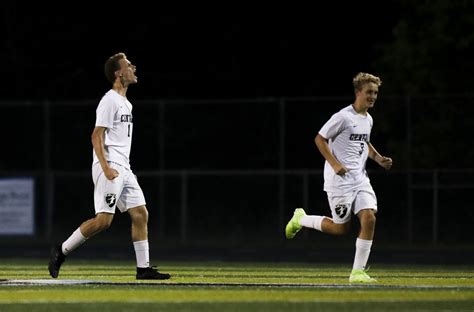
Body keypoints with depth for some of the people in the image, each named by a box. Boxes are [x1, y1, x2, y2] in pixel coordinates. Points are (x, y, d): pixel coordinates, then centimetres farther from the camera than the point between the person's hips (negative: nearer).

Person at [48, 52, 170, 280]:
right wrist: (106, 168, -24)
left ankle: (143, 268, 5)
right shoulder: (110, 101, -10)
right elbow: (97, 137, -16)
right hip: (109, 168, -10)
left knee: (140, 214, 3)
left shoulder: (125, 103, 19)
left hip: (123, 169, 10)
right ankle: (61, 251, -3)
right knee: (104, 220, -15)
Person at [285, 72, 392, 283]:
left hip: (360, 178, 7)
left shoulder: (368, 120, 12)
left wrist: (379, 159, 12)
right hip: (339, 179, -7)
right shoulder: (343, 117, -13)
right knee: (340, 228, -2)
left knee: (369, 218, -12)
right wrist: (335, 164, -21)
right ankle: (301, 219, 25)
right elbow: (320, 139, -11)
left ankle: (358, 271, -6)